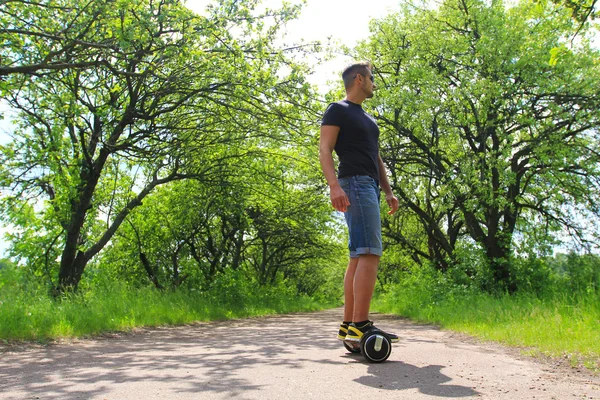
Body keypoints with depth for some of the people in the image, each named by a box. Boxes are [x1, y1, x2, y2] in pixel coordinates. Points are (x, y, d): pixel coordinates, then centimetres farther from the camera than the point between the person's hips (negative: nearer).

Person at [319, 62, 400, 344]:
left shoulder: (368, 119, 28)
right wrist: (334, 185, -25)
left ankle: (348, 325, 9)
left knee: (358, 257, 5)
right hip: (355, 183, -10)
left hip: (370, 186, 10)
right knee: (370, 253, -19)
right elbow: (324, 150, -10)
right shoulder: (337, 110, 1)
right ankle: (359, 325, -20)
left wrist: (388, 191, 20)